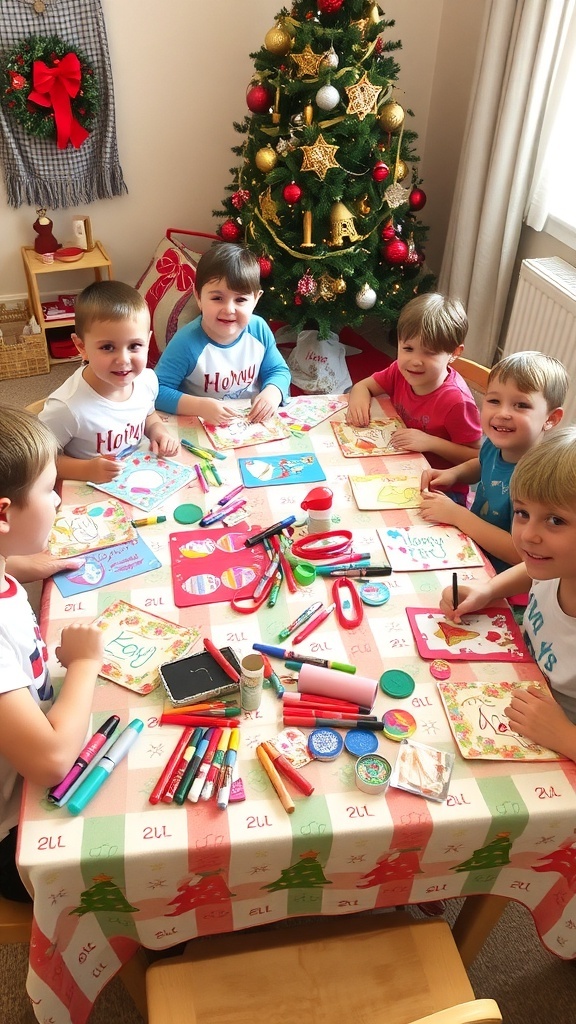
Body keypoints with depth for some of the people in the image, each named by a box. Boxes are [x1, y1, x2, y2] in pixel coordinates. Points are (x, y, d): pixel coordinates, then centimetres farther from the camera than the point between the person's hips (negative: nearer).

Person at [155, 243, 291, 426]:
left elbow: (279, 371, 7)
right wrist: (200, 406, -31)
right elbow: (157, 391, -18)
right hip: (201, 431, -4)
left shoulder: (259, 330, -6)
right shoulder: (187, 342, -19)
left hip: (254, 422, 4)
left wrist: (272, 393, -15)